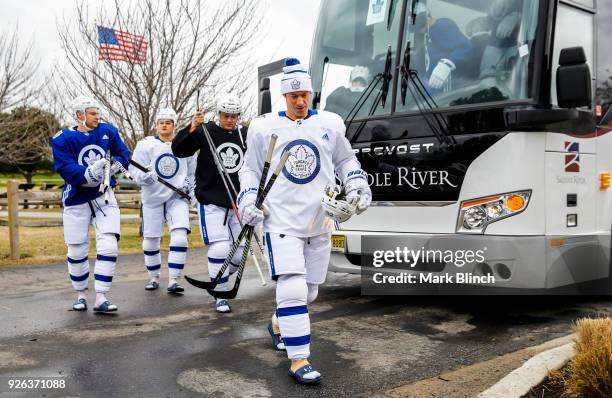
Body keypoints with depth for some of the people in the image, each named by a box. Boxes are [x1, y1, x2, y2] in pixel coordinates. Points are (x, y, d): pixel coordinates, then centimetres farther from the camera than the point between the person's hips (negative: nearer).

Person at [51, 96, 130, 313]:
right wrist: (90, 172, -37)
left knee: (108, 246, -11)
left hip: (104, 197, 2)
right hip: (76, 199, -1)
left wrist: (115, 164, -17)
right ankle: (81, 295, 27)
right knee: (77, 252, 6)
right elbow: (66, 169, -21)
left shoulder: (108, 131, -3)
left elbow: (123, 153, 5)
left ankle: (100, 298, -5)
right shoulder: (63, 139, -11)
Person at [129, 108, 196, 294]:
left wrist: (188, 185, -2)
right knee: (150, 239, 5)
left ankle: (173, 281, -8)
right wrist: (146, 176, -27)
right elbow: (135, 170, -6)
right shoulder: (145, 144, -2)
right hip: (153, 197, 0)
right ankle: (154, 278, 27)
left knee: (180, 236, -14)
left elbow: (192, 171, 14)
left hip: (177, 197, 0)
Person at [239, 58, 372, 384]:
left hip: (319, 221, 4)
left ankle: (279, 324, 42)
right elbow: (250, 168, 10)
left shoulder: (331, 124, 6)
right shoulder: (264, 127, 1)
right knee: (292, 288, -15)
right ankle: (299, 359, -5)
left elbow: (346, 160, 17)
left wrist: (357, 185, 0)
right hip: (281, 220, -3)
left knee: (309, 292, 13)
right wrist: (247, 200, -3)